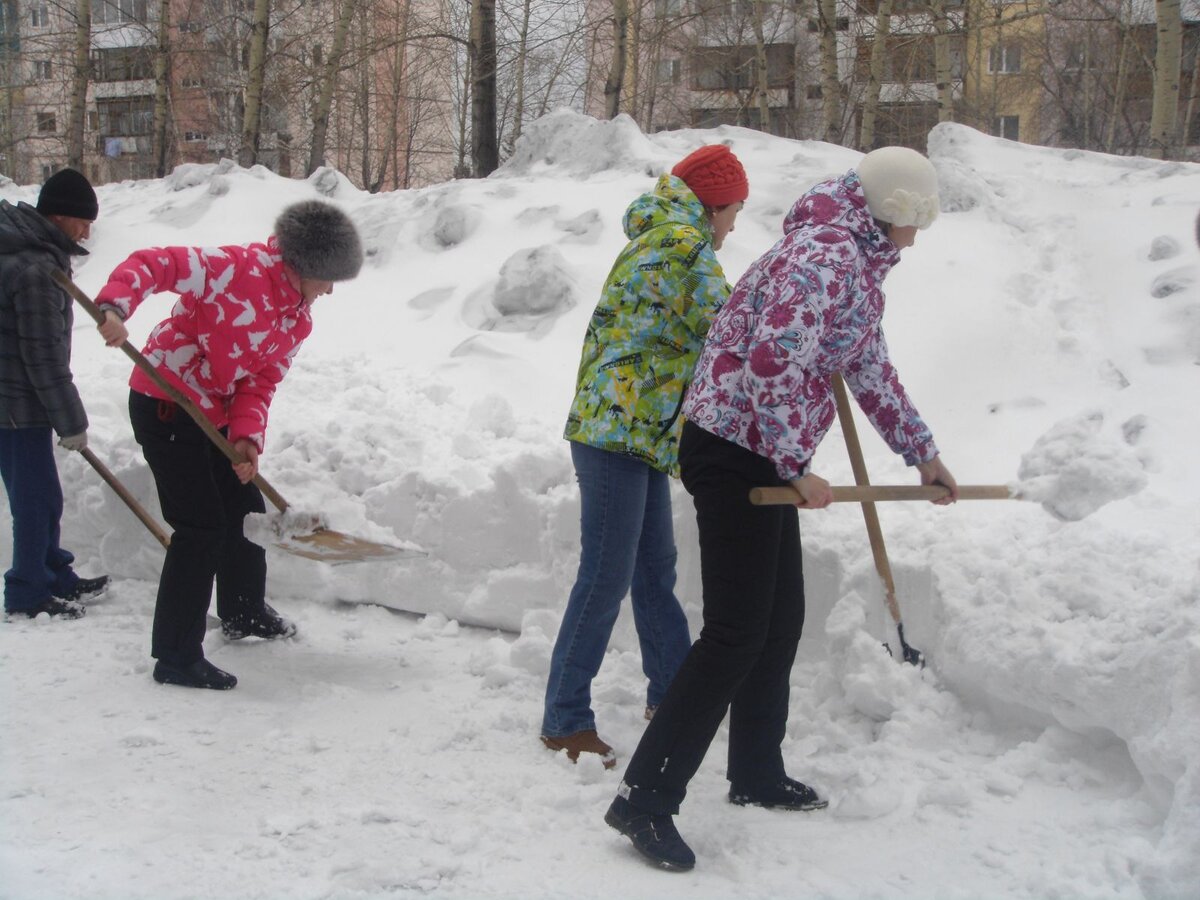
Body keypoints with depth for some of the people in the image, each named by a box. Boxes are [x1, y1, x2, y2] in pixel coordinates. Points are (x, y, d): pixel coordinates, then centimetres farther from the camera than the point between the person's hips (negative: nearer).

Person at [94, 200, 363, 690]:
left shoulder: (299, 320, 5)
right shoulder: (239, 267, -21)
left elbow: (259, 381, 2)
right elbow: (152, 263, -25)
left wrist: (246, 435, -15)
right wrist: (115, 305, -42)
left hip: (212, 416, 9)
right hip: (165, 406, -9)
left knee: (245, 509, 21)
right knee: (202, 528, -10)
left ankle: (244, 612, 45)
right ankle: (175, 658, -2)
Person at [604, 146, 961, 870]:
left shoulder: (857, 260, 18)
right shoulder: (831, 253, -17)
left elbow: (868, 364, 28)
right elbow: (773, 361, -27)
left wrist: (922, 452, 35)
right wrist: (797, 466, -19)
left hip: (761, 457, 11)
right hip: (736, 453, -11)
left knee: (781, 619, 17)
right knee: (736, 633, -12)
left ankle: (757, 774, 31)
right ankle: (646, 800, -8)